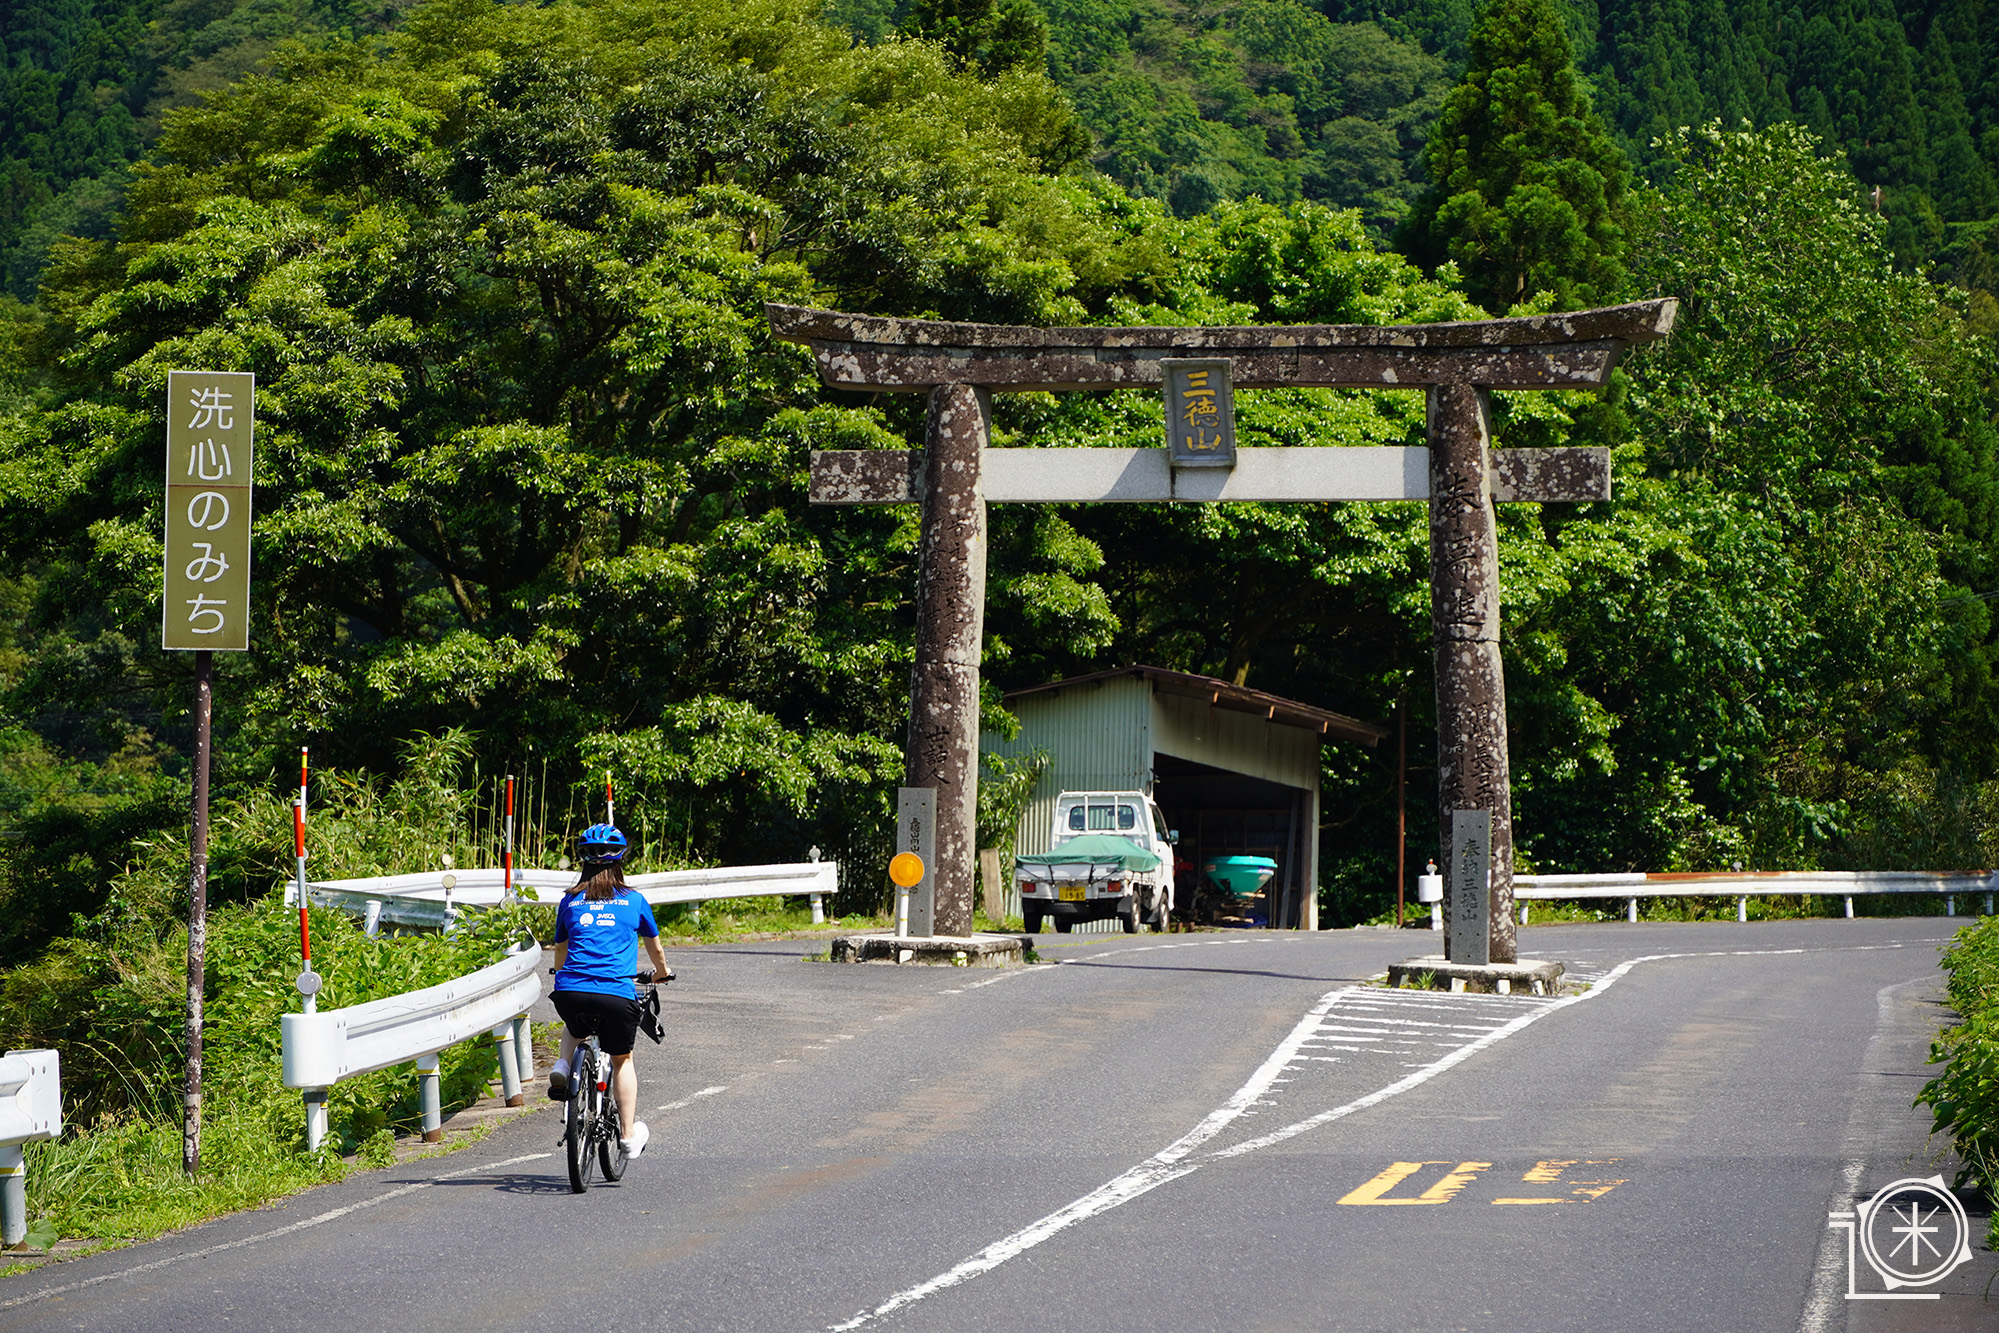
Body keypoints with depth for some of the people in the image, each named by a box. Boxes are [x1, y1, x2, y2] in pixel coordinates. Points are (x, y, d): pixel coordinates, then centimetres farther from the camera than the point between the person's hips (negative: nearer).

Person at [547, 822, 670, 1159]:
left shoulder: (571, 901, 15)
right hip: (617, 995, -1)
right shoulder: (633, 901, 11)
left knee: (575, 1027, 37)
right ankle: (630, 1135, 20)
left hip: (570, 993, 1)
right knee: (621, 1060, 21)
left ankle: (563, 1066, 9)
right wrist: (662, 971, 51)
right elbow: (654, 945, 29)